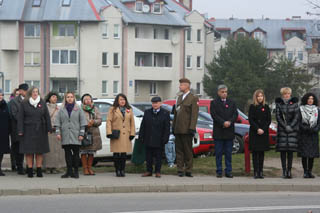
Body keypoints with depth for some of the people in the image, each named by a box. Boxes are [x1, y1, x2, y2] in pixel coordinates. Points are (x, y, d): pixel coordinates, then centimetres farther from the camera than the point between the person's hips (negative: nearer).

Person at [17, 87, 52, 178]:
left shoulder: (42, 103, 8)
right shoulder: (24, 103, 2)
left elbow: (47, 116, 8)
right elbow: (20, 118, 0)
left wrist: (49, 129, 1)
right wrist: (20, 130, -7)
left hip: (40, 130, 2)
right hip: (28, 130, -2)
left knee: (40, 151, 3)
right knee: (29, 151, -2)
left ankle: (39, 170, 8)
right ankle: (30, 170, 3)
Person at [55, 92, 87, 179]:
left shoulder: (78, 109, 7)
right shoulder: (61, 110, 11)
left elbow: (82, 122, 5)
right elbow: (57, 122, 8)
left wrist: (81, 133, -2)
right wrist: (58, 132, -2)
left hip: (75, 136, -1)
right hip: (65, 136, 1)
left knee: (76, 153, -3)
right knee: (67, 153, 1)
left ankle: (76, 171, 3)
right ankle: (69, 171, 5)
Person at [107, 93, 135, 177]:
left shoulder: (129, 110, 13)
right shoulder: (112, 109, 4)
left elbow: (132, 122, 12)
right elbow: (109, 121, -1)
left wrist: (132, 133, 4)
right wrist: (109, 133, -11)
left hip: (126, 135, 2)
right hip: (116, 135, -2)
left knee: (124, 154, 2)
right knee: (116, 154, -1)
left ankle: (122, 170, 10)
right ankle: (117, 170, 6)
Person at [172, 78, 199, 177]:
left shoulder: (193, 98, -4)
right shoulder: (179, 97, 18)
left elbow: (194, 115, -10)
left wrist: (192, 128, -17)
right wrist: (173, 127, 14)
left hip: (186, 129, -7)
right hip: (178, 129, 7)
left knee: (188, 151, -1)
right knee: (179, 150, 6)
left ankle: (188, 170, 4)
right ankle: (180, 170, 10)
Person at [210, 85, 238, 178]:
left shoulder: (232, 103, 14)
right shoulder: (214, 103, 4)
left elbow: (235, 114, 4)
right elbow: (214, 115, -8)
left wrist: (230, 122, -14)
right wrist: (223, 122, -18)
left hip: (229, 132, 2)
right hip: (218, 132, -2)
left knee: (229, 153, 3)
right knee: (218, 153, 1)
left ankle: (228, 171, 7)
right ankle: (219, 171, 5)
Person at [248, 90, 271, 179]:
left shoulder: (266, 107, 7)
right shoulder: (252, 107, 3)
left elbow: (269, 120, 4)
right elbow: (251, 120, -2)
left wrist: (263, 129, -9)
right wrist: (257, 129, -13)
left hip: (264, 133, 1)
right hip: (254, 133, -1)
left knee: (262, 152, 3)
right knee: (255, 152, -3)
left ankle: (260, 171, 5)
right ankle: (256, 172, -2)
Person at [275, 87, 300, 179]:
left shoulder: (294, 103, 7)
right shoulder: (279, 103, 6)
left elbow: (297, 116, 2)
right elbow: (278, 116, 1)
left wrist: (291, 126, -8)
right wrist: (285, 126, -9)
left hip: (293, 129, 0)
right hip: (282, 129, 0)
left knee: (291, 150, -3)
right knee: (283, 150, -3)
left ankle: (289, 170, 0)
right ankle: (284, 171, 0)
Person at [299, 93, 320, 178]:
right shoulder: (301, 109, 1)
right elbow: (299, 122, -3)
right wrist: (306, 129, -16)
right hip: (304, 134, -3)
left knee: (312, 154, 1)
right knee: (304, 154, -5)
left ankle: (310, 171, 7)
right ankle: (305, 171, 0)